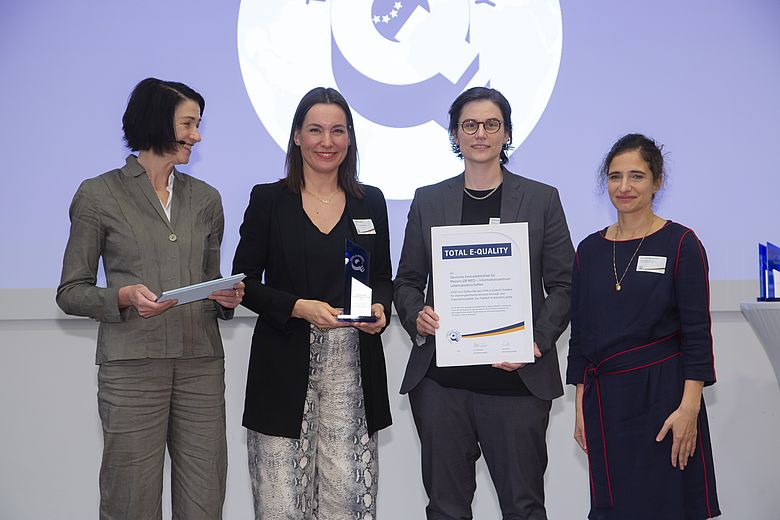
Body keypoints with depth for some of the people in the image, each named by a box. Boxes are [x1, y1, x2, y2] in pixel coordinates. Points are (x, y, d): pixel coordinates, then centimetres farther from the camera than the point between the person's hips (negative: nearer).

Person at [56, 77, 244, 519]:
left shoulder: (205, 198, 15)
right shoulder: (99, 195, 2)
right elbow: (71, 291, 3)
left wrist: (227, 298, 0)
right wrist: (125, 296, -15)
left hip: (201, 365, 4)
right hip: (132, 366, -3)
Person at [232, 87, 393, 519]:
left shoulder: (370, 202, 11)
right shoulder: (268, 199, 3)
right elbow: (244, 281, 2)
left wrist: (380, 309, -5)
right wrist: (299, 307, -14)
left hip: (352, 366, 2)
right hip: (285, 365, -2)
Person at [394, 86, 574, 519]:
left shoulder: (542, 199, 6)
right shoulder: (428, 201, 10)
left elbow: (563, 285, 4)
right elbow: (407, 280, 14)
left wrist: (538, 341, -11)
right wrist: (416, 315, -8)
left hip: (517, 380, -1)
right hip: (441, 380, 2)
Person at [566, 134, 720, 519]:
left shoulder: (680, 243, -4)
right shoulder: (590, 249, 8)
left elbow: (697, 332, -8)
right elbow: (580, 333, 11)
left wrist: (689, 408, -15)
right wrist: (581, 408, 8)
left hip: (662, 394, -4)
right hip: (605, 399, 4)